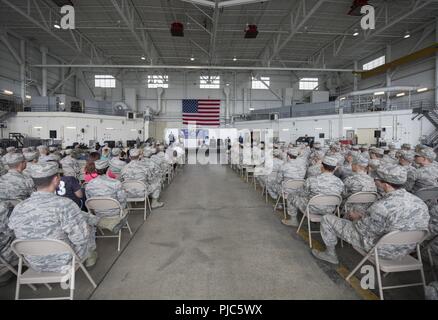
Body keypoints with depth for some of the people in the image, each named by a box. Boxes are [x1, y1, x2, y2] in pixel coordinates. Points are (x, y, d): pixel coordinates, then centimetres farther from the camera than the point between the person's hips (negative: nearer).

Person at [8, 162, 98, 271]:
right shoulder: (64, 204, -30)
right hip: (65, 263, -5)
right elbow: (81, 238, -26)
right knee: (89, 228, 22)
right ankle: (90, 257, 47)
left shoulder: (17, 210, -13)